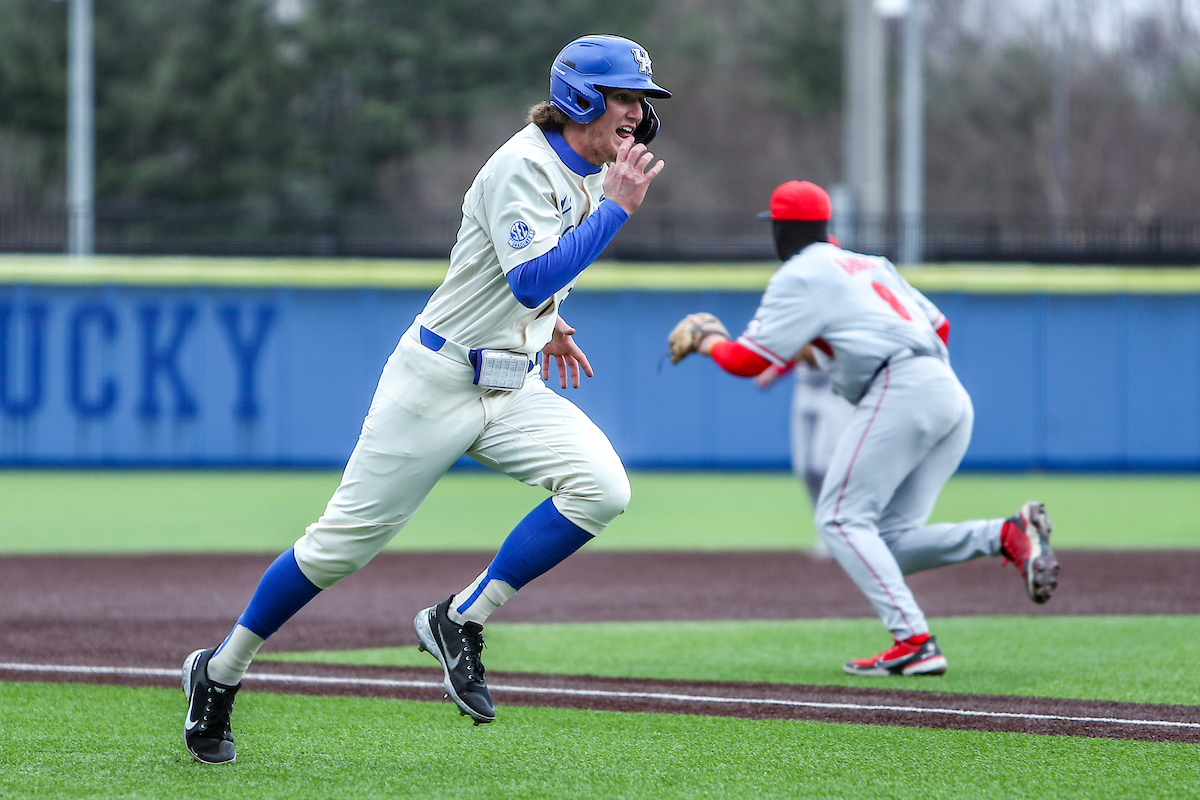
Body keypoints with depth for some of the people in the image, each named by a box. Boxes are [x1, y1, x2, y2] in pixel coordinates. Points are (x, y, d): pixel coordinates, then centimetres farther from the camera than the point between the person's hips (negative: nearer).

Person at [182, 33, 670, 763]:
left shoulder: (591, 173, 9)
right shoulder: (525, 167, -19)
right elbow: (530, 282, -32)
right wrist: (616, 209, -30)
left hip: (514, 389, 7)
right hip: (437, 384, -7)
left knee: (602, 488, -19)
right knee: (347, 540, -2)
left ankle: (462, 623, -8)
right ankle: (221, 672, 17)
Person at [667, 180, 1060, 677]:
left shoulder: (800, 277, 4)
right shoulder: (870, 264, 29)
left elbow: (747, 361, 0)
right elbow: (938, 327, 30)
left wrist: (707, 341, 22)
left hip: (903, 392, -8)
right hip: (953, 397, 8)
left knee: (841, 519, -8)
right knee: (892, 541, 6)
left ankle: (914, 642, -23)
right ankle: (1007, 535, -14)